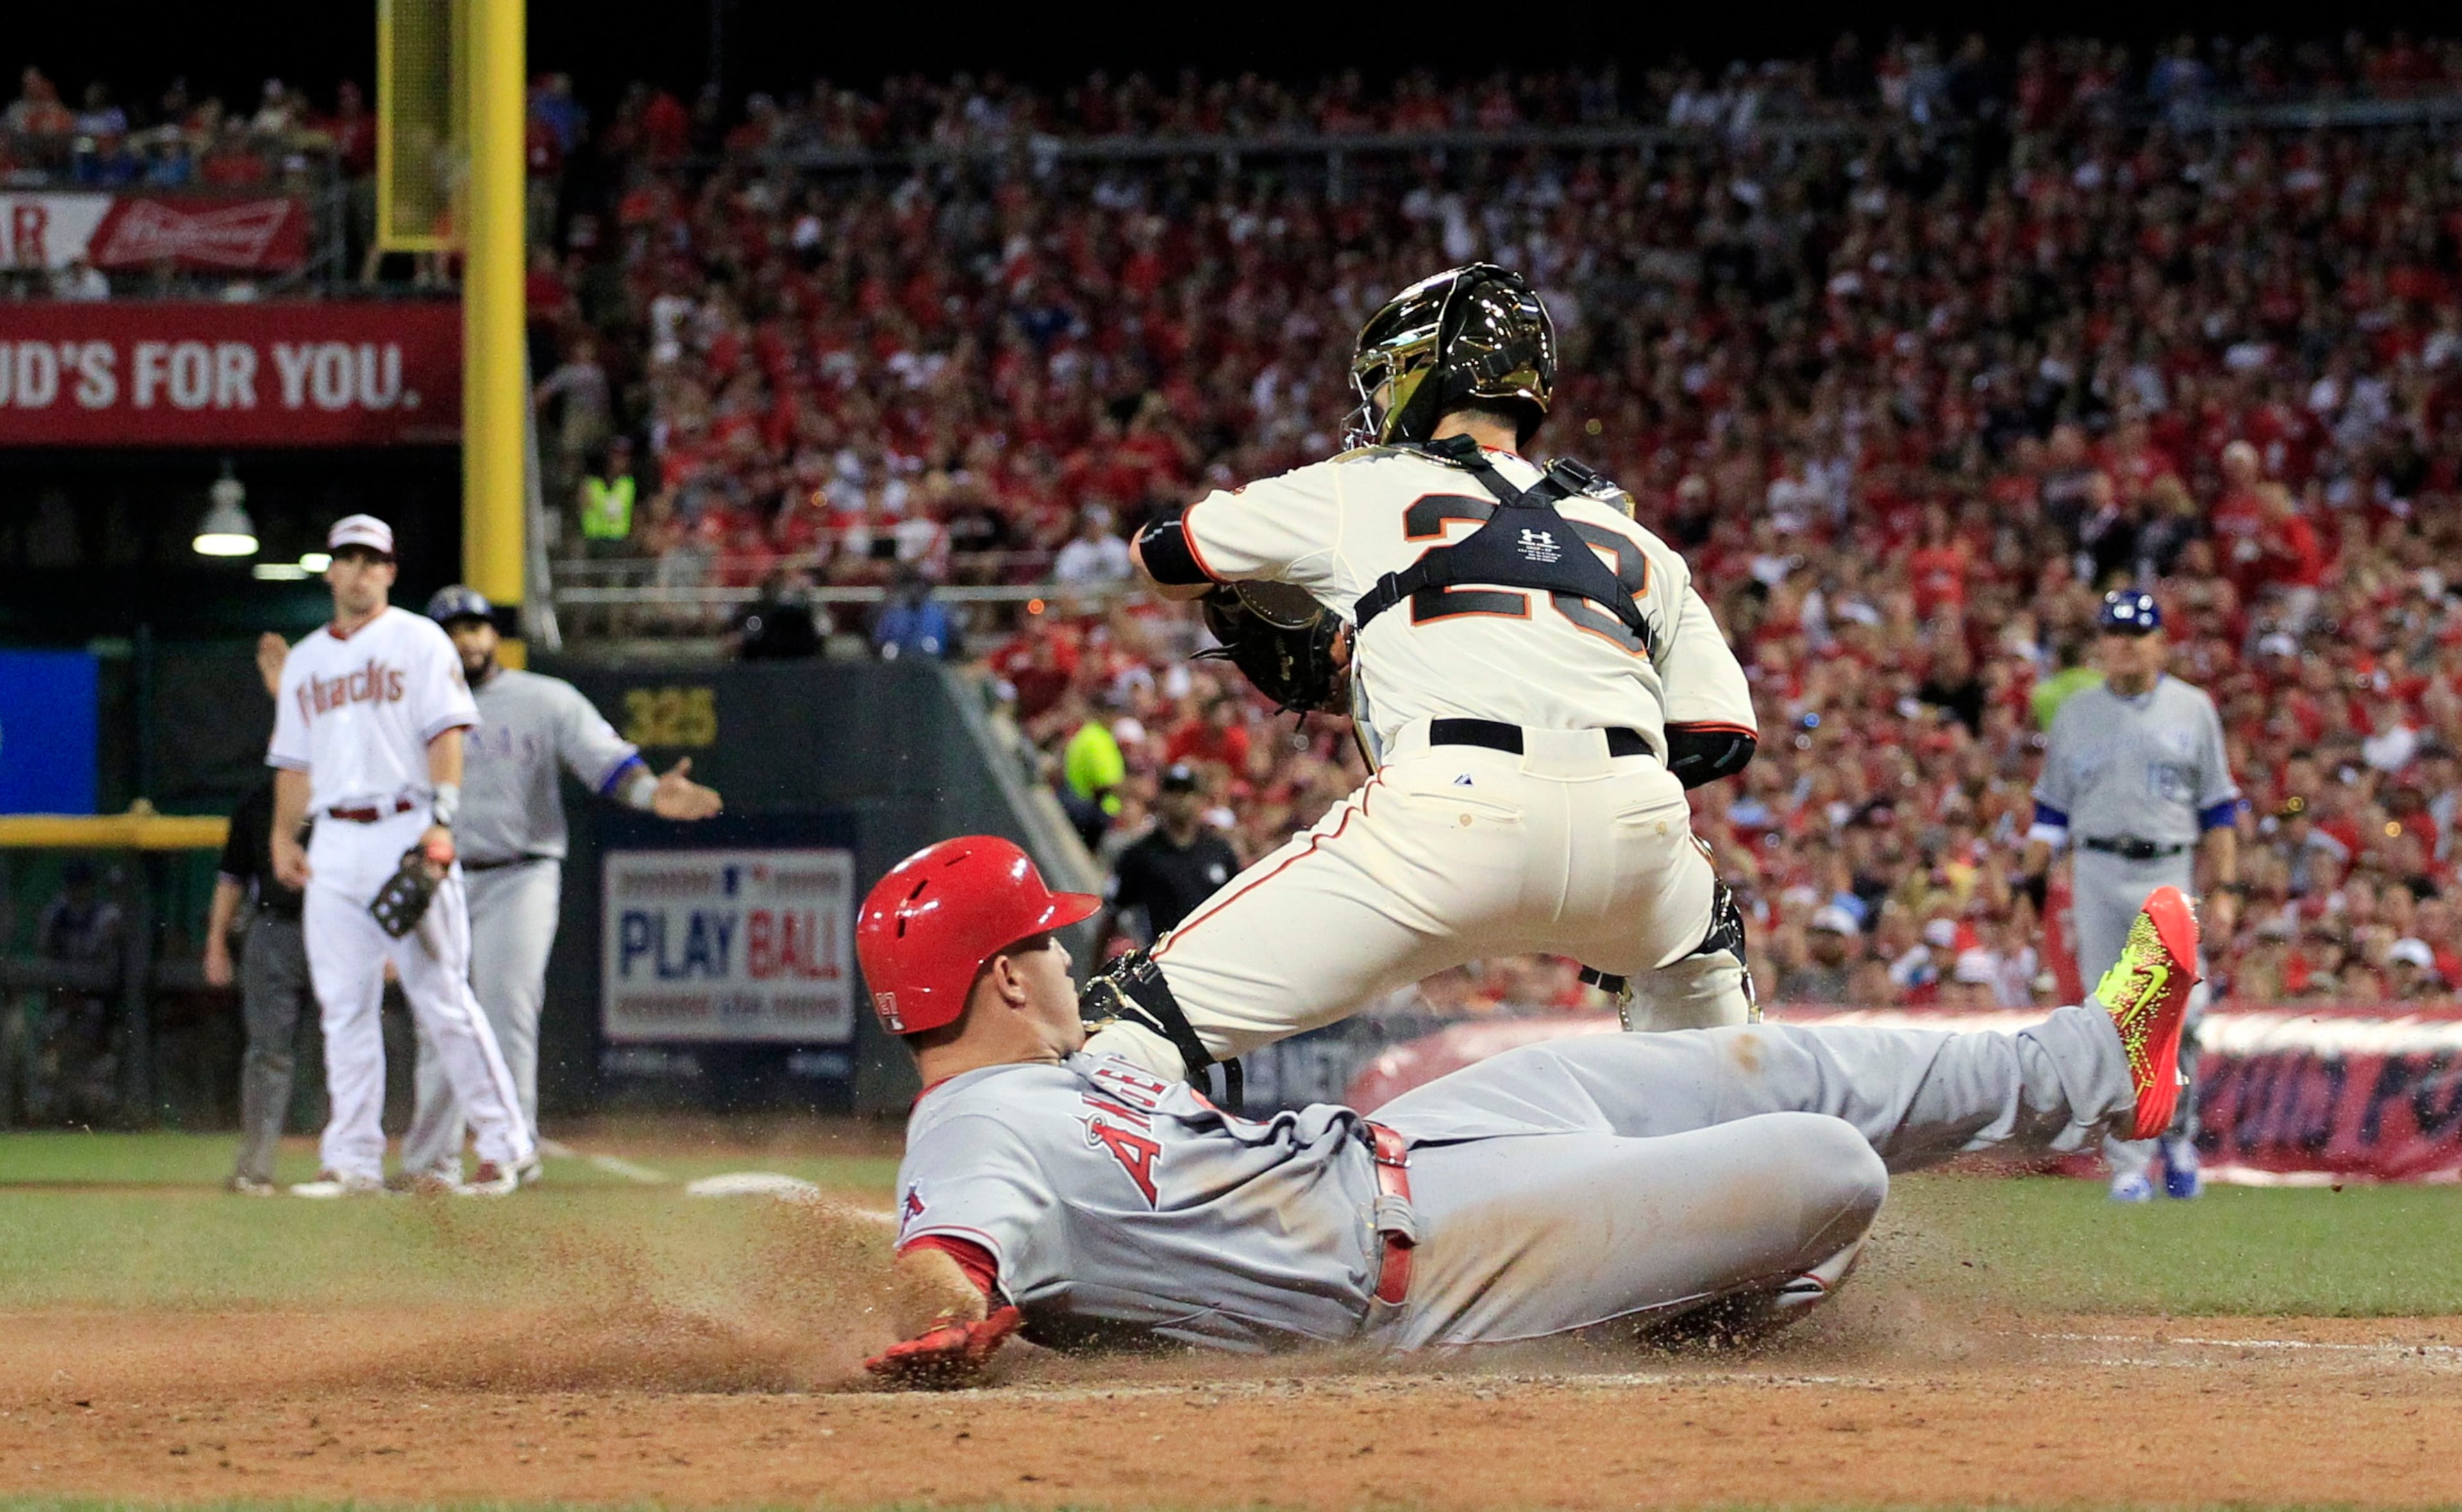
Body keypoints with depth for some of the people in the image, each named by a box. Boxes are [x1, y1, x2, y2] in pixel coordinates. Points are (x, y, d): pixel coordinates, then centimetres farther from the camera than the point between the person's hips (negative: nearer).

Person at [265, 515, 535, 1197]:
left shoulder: (420, 641, 3)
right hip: (334, 846, 5)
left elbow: (446, 733, -6)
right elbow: (294, 758, 22)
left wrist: (441, 823, -18)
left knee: (442, 999, -8)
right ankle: (353, 1159, 4)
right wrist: (283, 836, 9)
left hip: (404, 832, -5)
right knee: (344, 1006, 2)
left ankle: (504, 1145, -4)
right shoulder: (305, 660, 20)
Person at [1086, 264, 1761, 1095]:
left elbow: (1162, 558, 36)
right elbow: (1722, 737, 23)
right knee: (1699, 959, 40)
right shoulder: (1631, 536, 30)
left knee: (1164, 1011, -3)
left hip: (1454, 817, -4)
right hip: (1631, 831, 4)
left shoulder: (1361, 489, 23)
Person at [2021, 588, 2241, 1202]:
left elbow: (2219, 807, 7)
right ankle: (2129, 1163, 0)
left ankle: (2178, 1137, 12)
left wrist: (2224, 889, 0)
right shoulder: (2077, 713, 11)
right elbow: (2052, 808, 13)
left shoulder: (2192, 710, 7)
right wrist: (2030, 878, 4)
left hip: (2167, 874, -1)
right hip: (2097, 874, 1)